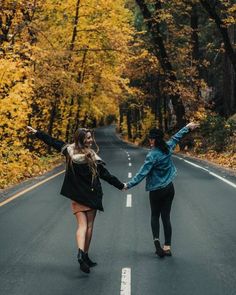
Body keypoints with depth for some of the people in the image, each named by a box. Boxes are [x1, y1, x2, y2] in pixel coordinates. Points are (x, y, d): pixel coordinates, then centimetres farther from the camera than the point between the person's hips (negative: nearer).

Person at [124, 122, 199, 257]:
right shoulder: (168, 147, -2)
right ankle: (167, 246, 7)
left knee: (155, 216, 13)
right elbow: (176, 137, 16)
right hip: (169, 188, 5)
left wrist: (129, 185, -19)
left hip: (156, 191, -5)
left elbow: (142, 173, -22)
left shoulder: (152, 155, -20)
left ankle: (156, 239, -7)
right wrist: (187, 128, 33)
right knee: (166, 217, 8)